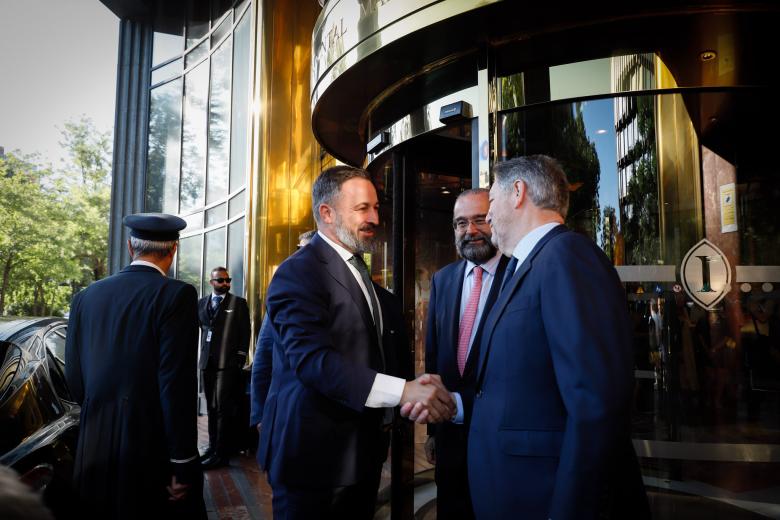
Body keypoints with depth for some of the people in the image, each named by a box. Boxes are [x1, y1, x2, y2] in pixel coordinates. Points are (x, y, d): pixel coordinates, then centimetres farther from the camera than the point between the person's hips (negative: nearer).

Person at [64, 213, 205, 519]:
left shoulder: (86, 297, 4)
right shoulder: (176, 295, -13)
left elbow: (74, 379, 7)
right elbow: (177, 383, -18)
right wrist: (183, 464, -13)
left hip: (93, 451, 6)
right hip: (153, 450, -5)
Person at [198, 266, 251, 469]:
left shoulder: (239, 303, 1)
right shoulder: (202, 303, 14)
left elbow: (245, 333, -2)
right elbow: (200, 328, 16)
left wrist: (240, 359, -7)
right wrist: (201, 355, 6)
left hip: (228, 362, -5)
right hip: (207, 361, 5)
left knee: (223, 406, -8)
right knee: (211, 406, 12)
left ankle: (221, 453, -4)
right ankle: (213, 445, 22)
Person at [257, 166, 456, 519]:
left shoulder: (362, 274, 13)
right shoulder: (298, 273, -15)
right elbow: (311, 358, -28)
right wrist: (403, 391, -35)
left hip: (363, 449, 8)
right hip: (316, 452, -8)